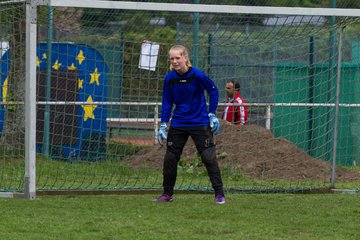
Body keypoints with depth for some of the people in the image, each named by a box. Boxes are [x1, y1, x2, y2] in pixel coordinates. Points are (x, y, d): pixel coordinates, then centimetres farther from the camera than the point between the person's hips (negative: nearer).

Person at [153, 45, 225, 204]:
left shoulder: (197, 75, -14)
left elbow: (213, 91, -1)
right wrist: (163, 125, 1)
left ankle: (219, 194, -1)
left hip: (200, 123, -4)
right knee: (170, 158, 4)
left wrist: (212, 115, -4)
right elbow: (167, 102, 5)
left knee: (209, 158, -7)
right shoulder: (169, 78, -4)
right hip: (178, 124, 4)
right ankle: (167, 194, 17)